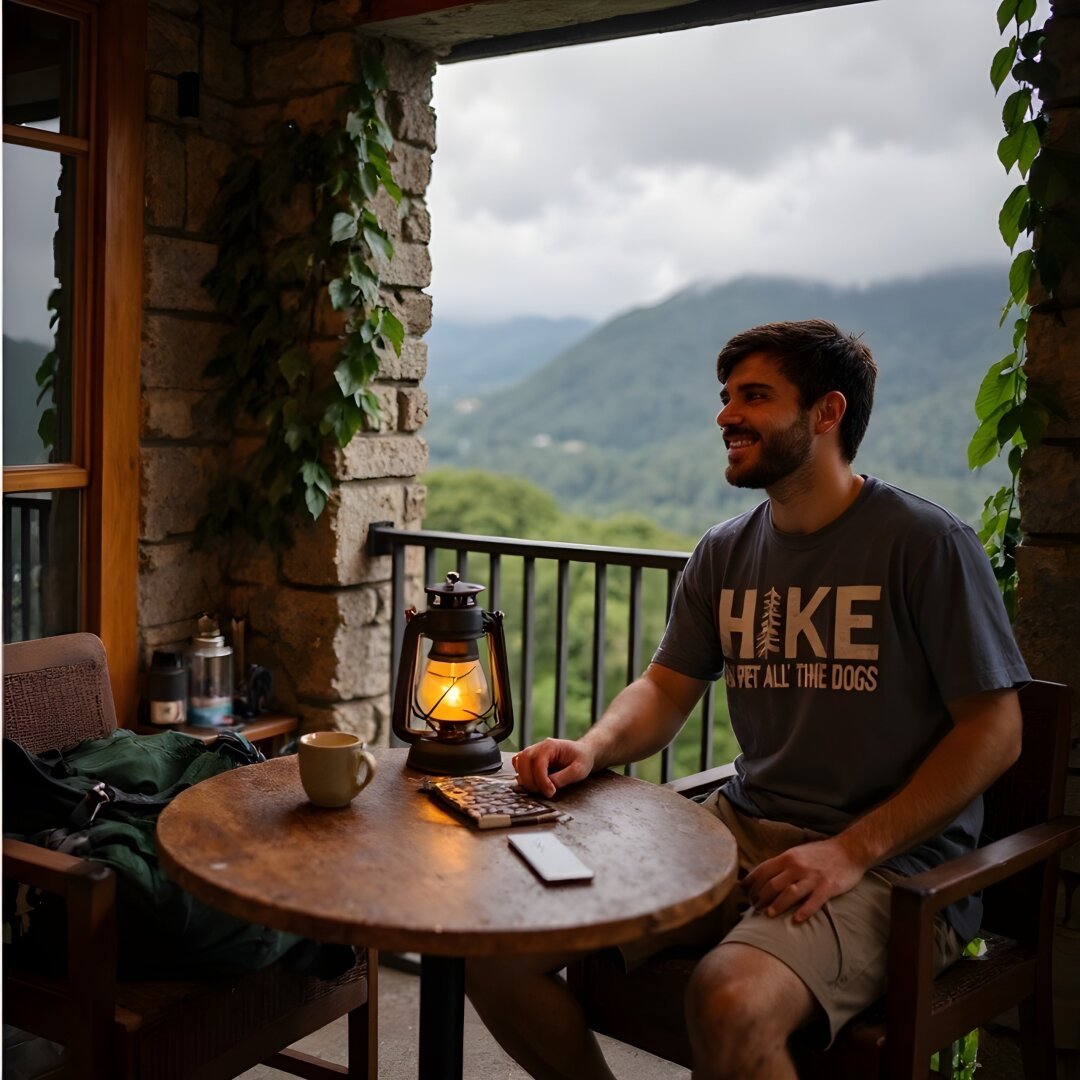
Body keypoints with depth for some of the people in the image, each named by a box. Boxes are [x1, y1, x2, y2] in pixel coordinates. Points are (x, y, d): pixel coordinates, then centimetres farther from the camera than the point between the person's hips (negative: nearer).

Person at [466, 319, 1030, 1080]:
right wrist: (592, 749, -7)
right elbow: (666, 689, 15)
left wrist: (851, 852, -17)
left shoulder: (927, 545, -8)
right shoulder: (726, 552, 10)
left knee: (731, 1004, -35)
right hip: (743, 830, 6)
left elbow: (995, 731, -9)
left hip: (890, 860, -5)